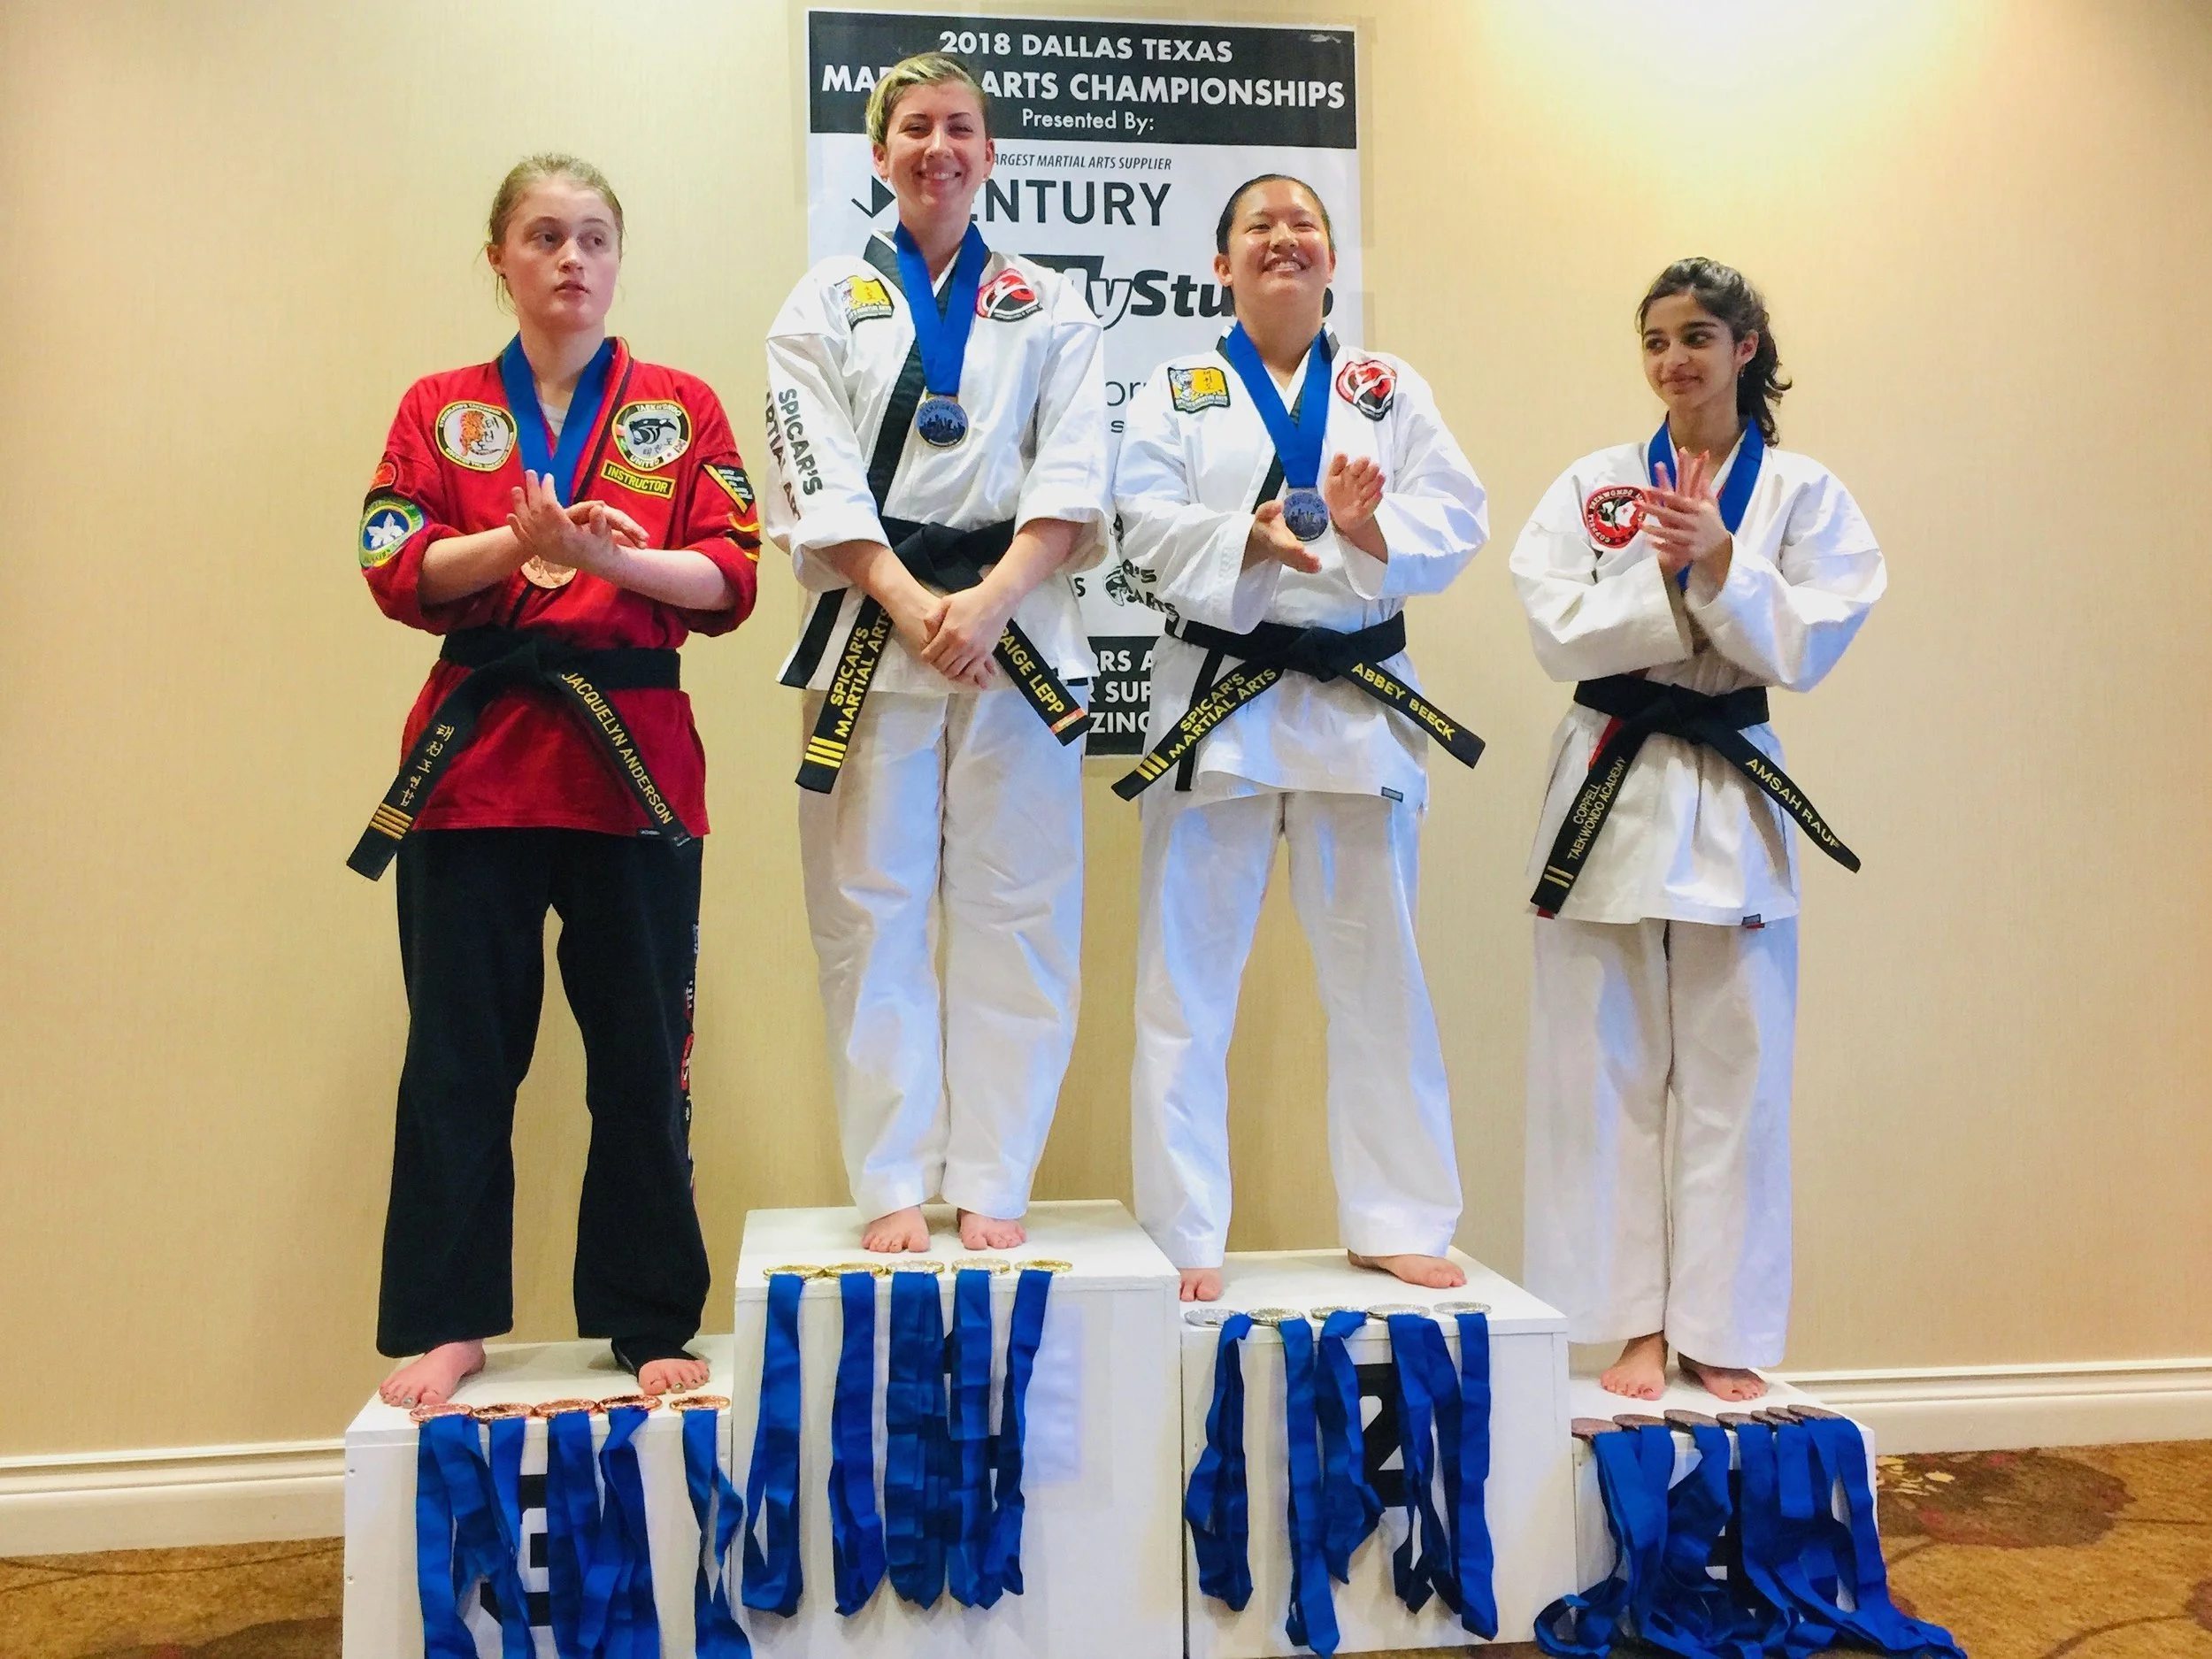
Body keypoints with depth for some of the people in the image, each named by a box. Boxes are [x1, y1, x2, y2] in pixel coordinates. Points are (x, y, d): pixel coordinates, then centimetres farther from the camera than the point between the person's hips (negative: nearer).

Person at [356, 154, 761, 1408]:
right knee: (459, 1063, 4)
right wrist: (525, 542, -17)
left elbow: (729, 577, 0)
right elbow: (397, 571, 0)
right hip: (475, 757, 1)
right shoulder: (440, 410, 13)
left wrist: (617, 557, -18)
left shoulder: (682, 409, 11)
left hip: (634, 760, 0)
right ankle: (449, 1324, 17)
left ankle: (649, 1322, 16)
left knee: (643, 1062, 3)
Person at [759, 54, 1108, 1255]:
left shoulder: (1049, 309, 13)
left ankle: (992, 1186, 10)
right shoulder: (826, 303, 12)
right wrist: (911, 607, -14)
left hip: (1019, 633, 1)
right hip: (870, 631, 0)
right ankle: (891, 1186, 9)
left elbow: (1072, 478, 1)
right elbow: (817, 478, 0)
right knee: (873, 917, 0)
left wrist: (990, 601, -14)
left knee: (1014, 918, 0)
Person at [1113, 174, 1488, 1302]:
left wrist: (1368, 526, -19)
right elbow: (1147, 524, -6)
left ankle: (1397, 1222, 22)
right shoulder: (1175, 391, 7)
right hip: (1217, 702, -1)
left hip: (1360, 703, 2)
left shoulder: (1391, 388, 11)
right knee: (1187, 980, 1)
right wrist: (1250, 541, -23)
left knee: (1378, 975, 9)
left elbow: (1454, 521, 1)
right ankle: (1182, 1237, 12)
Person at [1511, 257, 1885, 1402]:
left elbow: (1804, 647, -6)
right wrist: (1665, 570, -18)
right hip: (1610, 787, 0)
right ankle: (1635, 1322, 16)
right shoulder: (1593, 487, 6)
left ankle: (1722, 1333, 17)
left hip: (1732, 798, 0)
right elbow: (1559, 633, -6)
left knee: (1733, 1071, 4)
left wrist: (1718, 562, -19)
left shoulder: (1804, 494, 5)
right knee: (1611, 1069, 4)